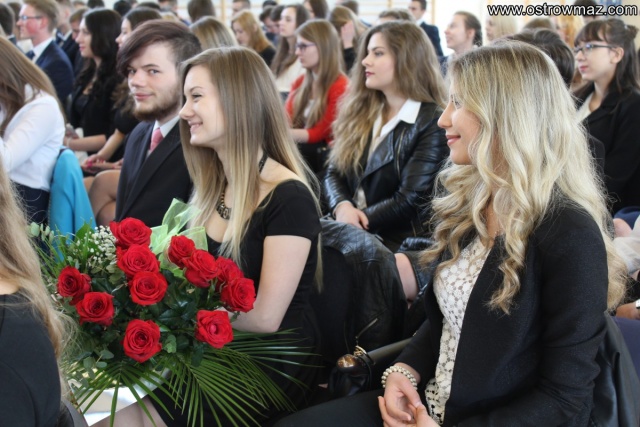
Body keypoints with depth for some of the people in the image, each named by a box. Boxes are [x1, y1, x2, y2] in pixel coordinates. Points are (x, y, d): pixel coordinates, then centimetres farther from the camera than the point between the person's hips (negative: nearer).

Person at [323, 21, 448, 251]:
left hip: (396, 244, -6)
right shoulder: (361, 112, 14)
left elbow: (409, 202, -13)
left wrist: (357, 220, -16)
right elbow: (333, 173, 11)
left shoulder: (432, 123, -7)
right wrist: (343, 206, -10)